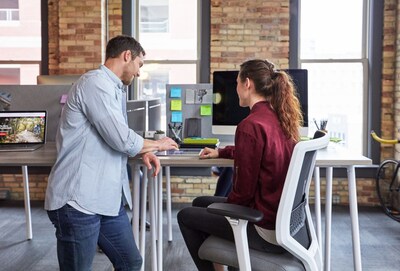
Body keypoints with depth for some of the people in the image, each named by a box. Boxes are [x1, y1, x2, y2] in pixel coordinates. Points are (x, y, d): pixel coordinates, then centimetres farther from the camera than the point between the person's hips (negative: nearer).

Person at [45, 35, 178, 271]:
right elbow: (122, 140, -20)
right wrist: (156, 144, -1)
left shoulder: (114, 88, 17)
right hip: (79, 200, -9)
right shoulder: (95, 83, -15)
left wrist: (143, 152, 5)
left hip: (109, 199, 9)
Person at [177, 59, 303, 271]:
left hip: (267, 229, -8)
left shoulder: (251, 125, -23)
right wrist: (221, 152, 29)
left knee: (185, 216, 10)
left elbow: (243, 191, -19)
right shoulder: (281, 118, 4)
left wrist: (225, 205, 1)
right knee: (200, 203, 22)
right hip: (283, 217, 8)